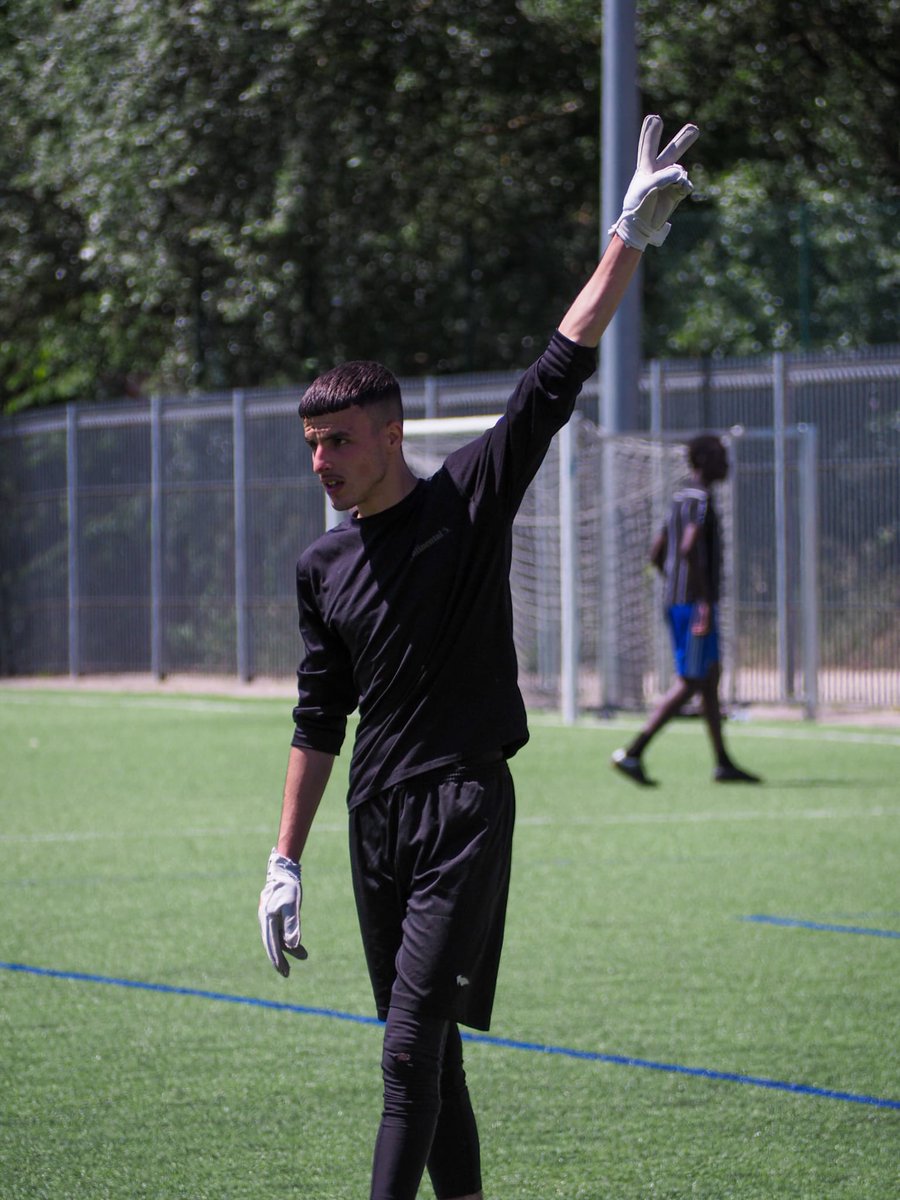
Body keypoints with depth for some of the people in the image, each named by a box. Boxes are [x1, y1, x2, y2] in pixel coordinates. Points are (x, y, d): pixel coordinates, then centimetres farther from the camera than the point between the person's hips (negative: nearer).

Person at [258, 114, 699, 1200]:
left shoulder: (470, 500, -4)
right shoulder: (323, 567, 10)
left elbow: (553, 384, -11)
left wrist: (630, 239, -18)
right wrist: (285, 862, 14)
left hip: (465, 812, -5)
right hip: (377, 824, 6)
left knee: (412, 1050, -13)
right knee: (425, 1053, 9)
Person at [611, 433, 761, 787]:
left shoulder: (681, 498, 17)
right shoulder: (700, 498, -13)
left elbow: (657, 554, 20)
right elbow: (690, 548, -26)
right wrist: (705, 601, -25)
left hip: (678, 602, 10)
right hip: (695, 601, -10)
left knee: (711, 678, 12)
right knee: (689, 683, -9)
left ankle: (723, 763, 15)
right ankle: (632, 754, -12)